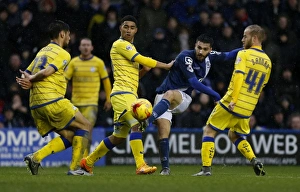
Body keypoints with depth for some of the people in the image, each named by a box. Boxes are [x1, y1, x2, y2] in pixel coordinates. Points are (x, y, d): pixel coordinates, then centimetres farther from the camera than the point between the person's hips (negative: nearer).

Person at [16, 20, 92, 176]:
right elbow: (47, 72, -17)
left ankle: (36, 157, -7)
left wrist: (27, 81, -2)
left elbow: (26, 74, 19)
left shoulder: (42, 51, 23)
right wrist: (31, 80, -2)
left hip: (35, 105, 8)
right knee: (85, 126, 5)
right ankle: (74, 168, -3)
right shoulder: (63, 54, -3)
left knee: (68, 136, 11)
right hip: (53, 101, -8)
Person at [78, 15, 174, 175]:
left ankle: (88, 162, 24)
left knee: (119, 137, 12)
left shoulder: (129, 47, 23)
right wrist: (167, 65, -3)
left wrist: (145, 70, 6)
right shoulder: (120, 44, -5)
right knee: (136, 125, -25)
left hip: (129, 95, 10)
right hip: (122, 93, -10)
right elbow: (142, 60, -12)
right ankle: (141, 165, -33)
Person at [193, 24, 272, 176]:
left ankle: (206, 168, -4)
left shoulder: (244, 54, -8)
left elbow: (239, 76, -21)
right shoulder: (267, 61, 12)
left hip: (232, 104, -6)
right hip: (247, 109, 6)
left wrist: (233, 100, -26)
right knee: (235, 136, 25)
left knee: (209, 131, 6)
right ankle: (254, 161, 4)